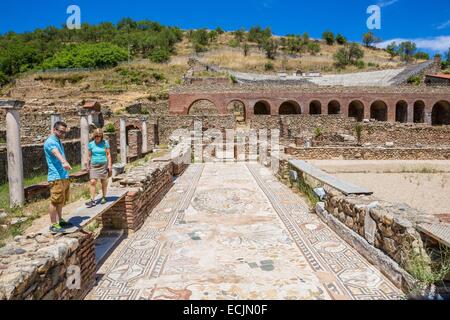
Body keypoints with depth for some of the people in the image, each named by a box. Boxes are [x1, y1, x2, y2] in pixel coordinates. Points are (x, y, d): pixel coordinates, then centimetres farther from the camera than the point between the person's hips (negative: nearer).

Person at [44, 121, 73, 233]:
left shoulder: (59, 142, 18)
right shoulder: (50, 142, -13)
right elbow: (56, 153, -35)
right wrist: (64, 162, -54)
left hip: (64, 176, 10)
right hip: (56, 177, -9)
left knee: (61, 201, 17)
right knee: (55, 201, -4)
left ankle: (60, 220, 28)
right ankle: (53, 224, 4)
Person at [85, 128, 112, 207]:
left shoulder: (105, 143, -3)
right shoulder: (91, 144, 2)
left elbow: (108, 154, -1)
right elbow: (89, 155, 9)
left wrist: (109, 164, -5)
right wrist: (88, 165, 10)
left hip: (103, 165, -1)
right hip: (94, 165, 1)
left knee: (104, 182, 7)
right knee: (92, 182, -9)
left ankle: (104, 197, 22)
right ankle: (92, 200, -6)